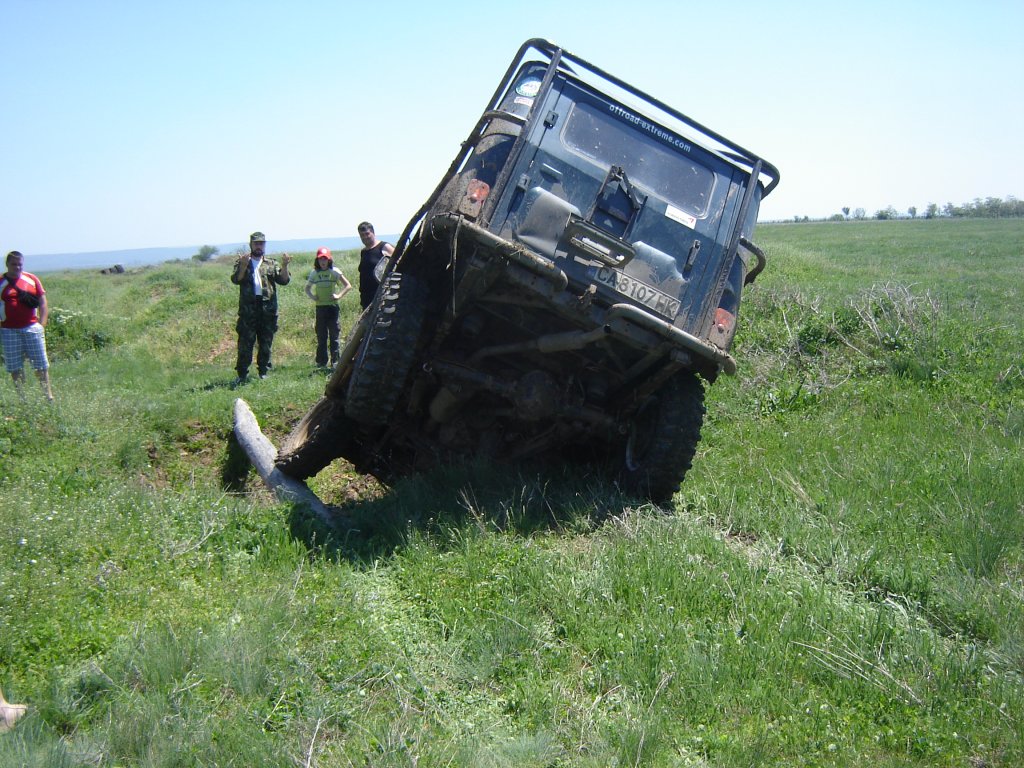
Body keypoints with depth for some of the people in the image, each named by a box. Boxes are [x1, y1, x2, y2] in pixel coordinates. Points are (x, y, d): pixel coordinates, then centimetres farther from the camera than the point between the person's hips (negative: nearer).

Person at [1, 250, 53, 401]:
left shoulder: (32, 279, 6)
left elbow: (43, 304, 8)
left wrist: (41, 325, -1)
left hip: (31, 328, 1)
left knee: (41, 365, 3)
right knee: (15, 367, 3)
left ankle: (48, 395, 9)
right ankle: (21, 397, 11)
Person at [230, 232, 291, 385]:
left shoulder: (271, 263, 14)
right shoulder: (242, 262, 9)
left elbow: (284, 280, 4)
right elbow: (236, 279, -7)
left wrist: (284, 266, -12)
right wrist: (243, 265, -22)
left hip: (268, 308, 3)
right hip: (248, 308, -2)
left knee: (266, 343, 8)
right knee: (245, 342, -4)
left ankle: (263, 372, 17)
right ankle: (242, 375, -1)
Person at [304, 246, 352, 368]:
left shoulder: (334, 271, -2)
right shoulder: (314, 273, 8)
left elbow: (348, 286, -3)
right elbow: (307, 288, 20)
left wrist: (339, 295, -14)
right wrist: (312, 296, 2)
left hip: (333, 306, -3)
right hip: (320, 307, 3)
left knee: (334, 335, -2)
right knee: (321, 336, 6)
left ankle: (335, 361, 2)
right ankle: (321, 362, 12)